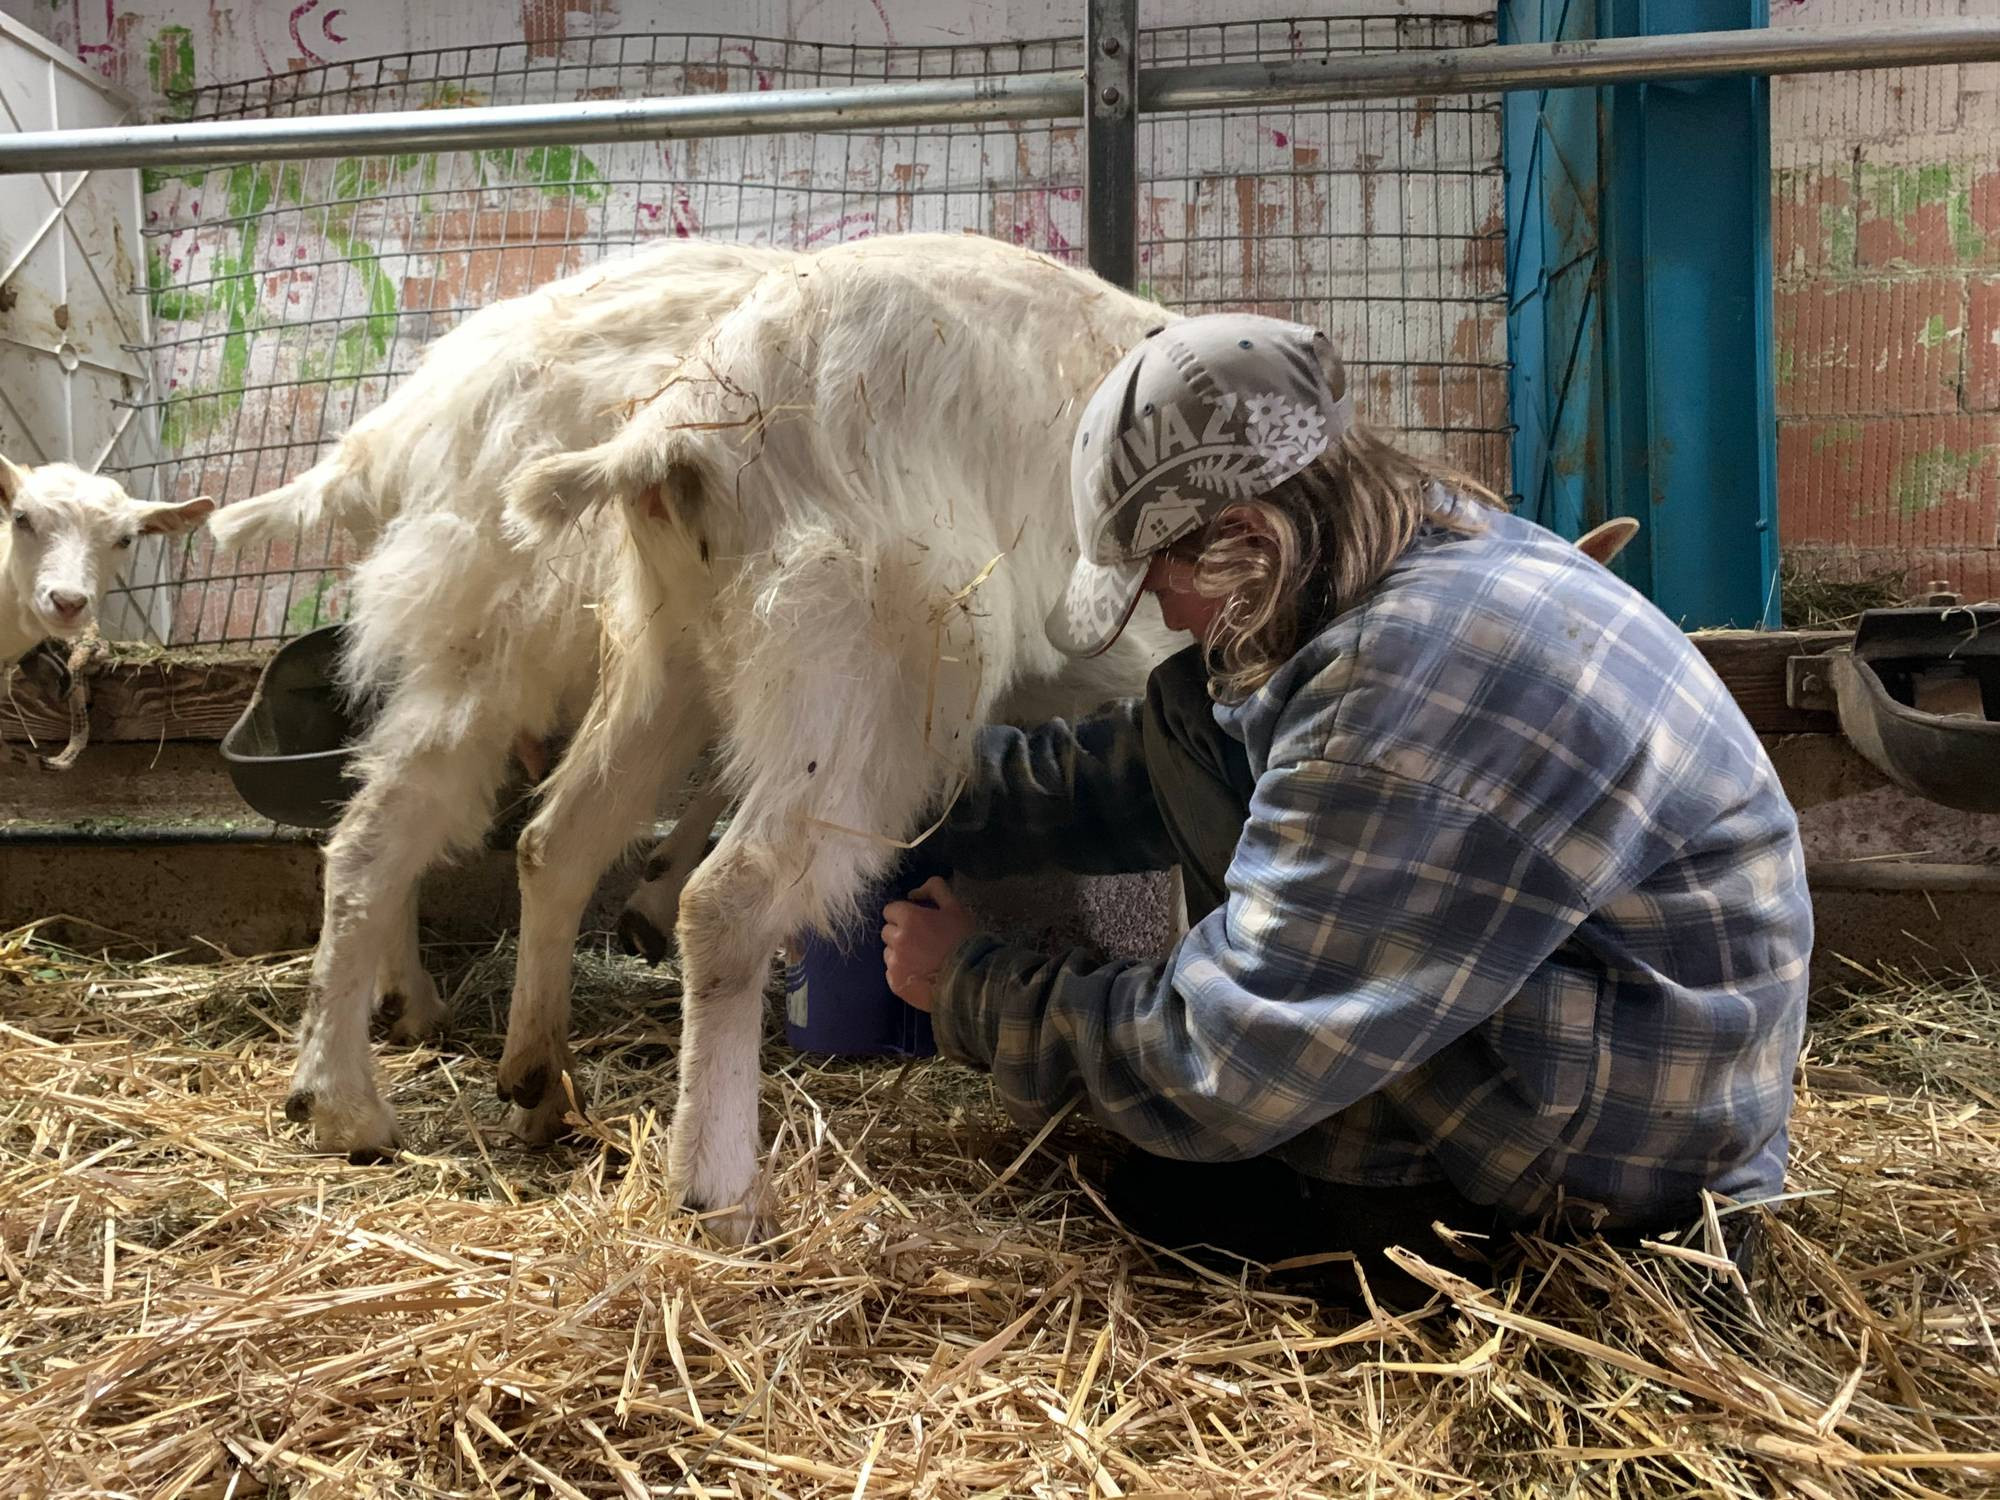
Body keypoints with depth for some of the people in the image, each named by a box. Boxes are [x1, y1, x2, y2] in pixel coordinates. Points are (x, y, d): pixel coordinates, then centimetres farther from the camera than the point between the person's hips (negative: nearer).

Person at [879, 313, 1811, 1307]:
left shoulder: (1412, 683, -32)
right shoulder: (1429, 545, -1)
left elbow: (1221, 1064, -25)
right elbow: (1127, 778, 10)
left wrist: (972, 993, -11)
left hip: (1631, 1150, -10)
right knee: (1194, 719, 4)